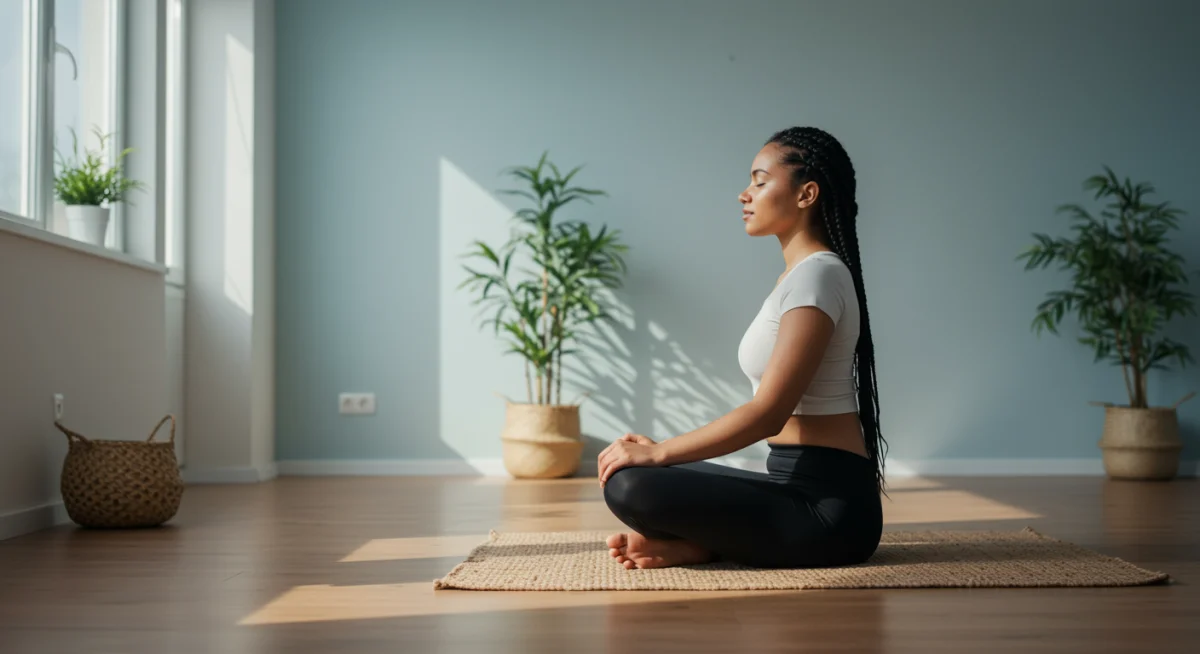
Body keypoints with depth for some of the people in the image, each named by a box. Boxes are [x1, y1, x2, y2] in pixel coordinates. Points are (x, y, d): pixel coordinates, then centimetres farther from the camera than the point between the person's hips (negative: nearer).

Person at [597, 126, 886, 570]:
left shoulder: (817, 273, -14)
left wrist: (658, 453, -14)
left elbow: (768, 413, -21)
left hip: (828, 505, -10)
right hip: (803, 488, 10)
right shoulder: (800, 274, 16)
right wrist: (661, 452, 12)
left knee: (630, 486, -26)